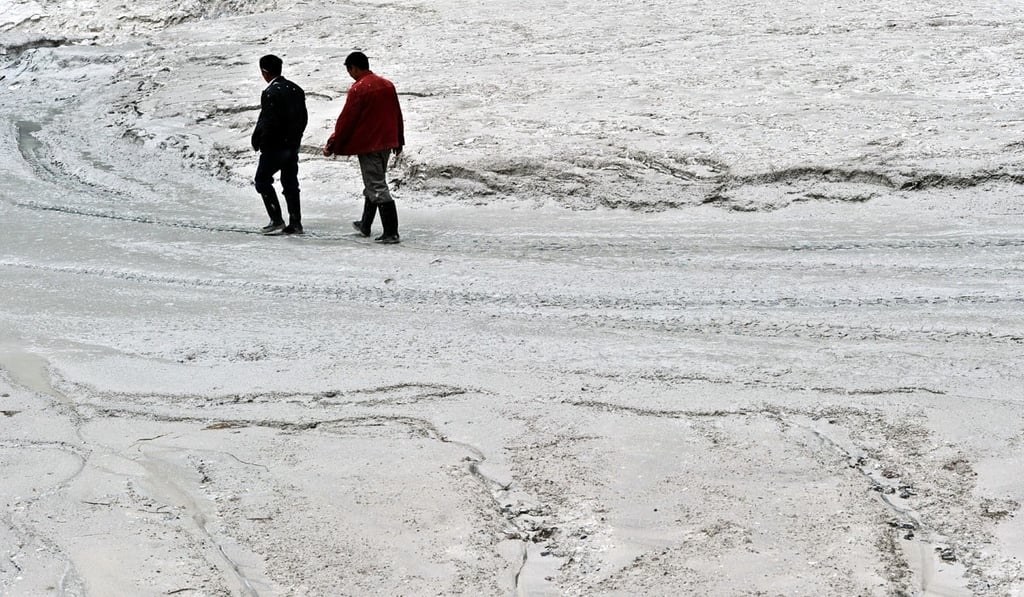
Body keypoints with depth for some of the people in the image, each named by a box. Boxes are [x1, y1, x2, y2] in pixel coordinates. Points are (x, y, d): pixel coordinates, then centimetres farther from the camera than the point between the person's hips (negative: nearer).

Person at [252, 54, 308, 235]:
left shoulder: (270, 93, -18)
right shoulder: (296, 89, 6)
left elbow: (266, 122, -21)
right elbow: (303, 118, 11)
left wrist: (256, 141, -7)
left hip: (274, 146, -7)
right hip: (293, 146, 8)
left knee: (262, 180, 6)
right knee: (290, 183, 12)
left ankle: (276, 220, 0)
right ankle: (295, 223, 11)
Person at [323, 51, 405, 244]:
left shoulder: (358, 89, -15)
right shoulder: (387, 85, 8)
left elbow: (346, 120, -14)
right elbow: (397, 114, 15)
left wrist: (332, 145, -6)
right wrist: (399, 140, 24)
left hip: (367, 145, -8)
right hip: (387, 143, 8)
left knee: (377, 187, -6)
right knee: (375, 183, 20)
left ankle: (391, 232, -11)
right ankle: (365, 225, 33)